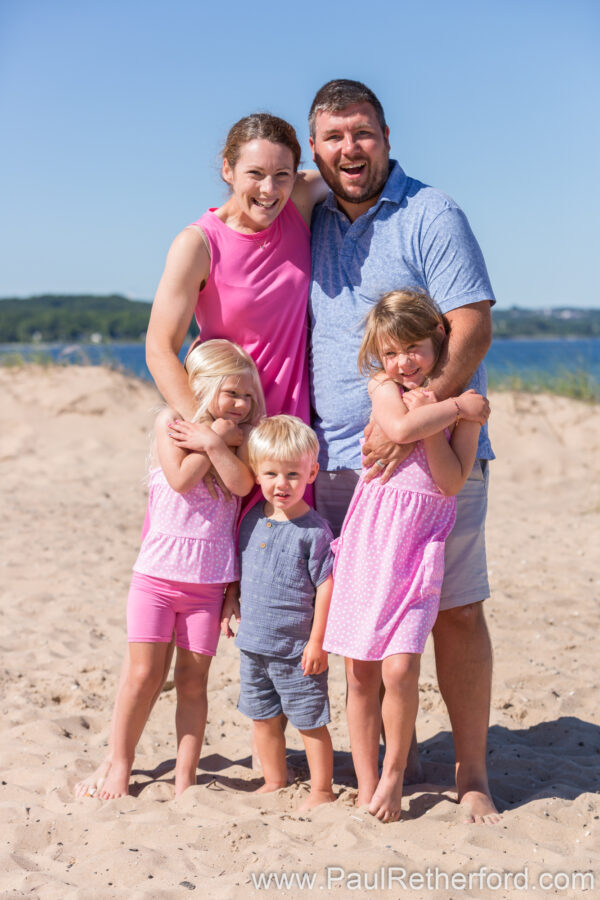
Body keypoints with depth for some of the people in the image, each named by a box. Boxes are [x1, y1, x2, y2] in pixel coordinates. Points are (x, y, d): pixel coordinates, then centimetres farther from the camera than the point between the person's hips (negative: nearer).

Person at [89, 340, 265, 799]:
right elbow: (180, 479, -16)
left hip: (210, 578, 2)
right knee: (144, 674, 0)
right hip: (158, 571, -2)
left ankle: (186, 776, 16)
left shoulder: (240, 434, 5)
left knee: (192, 679, 5)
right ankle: (120, 766, 17)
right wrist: (215, 436, -10)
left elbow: (242, 483, -12)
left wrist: (215, 442, -18)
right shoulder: (171, 421, -1)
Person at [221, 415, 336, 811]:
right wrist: (231, 599, 10)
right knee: (263, 717, 17)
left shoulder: (314, 530, -16)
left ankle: (322, 789, 21)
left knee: (309, 720, 6)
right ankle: (274, 782, 34)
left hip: (296, 648, -6)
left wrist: (318, 641, -15)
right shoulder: (252, 519, 3)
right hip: (254, 643, 6)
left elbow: (326, 585, -15)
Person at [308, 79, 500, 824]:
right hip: (338, 458, 5)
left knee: (455, 613, -1)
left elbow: (472, 327, -12)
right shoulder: (311, 223, 13)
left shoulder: (430, 215, -4)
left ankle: (471, 774, 12)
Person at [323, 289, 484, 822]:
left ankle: (394, 774, 11)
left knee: (399, 667, -13)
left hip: (420, 543, -1)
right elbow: (400, 428, -16)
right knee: (359, 673, 4)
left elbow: (452, 482, -6)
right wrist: (453, 408, -8)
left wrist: (430, 418, -10)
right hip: (370, 536, 1)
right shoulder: (383, 385, 5)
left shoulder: (464, 403, 4)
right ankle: (367, 789, 17)